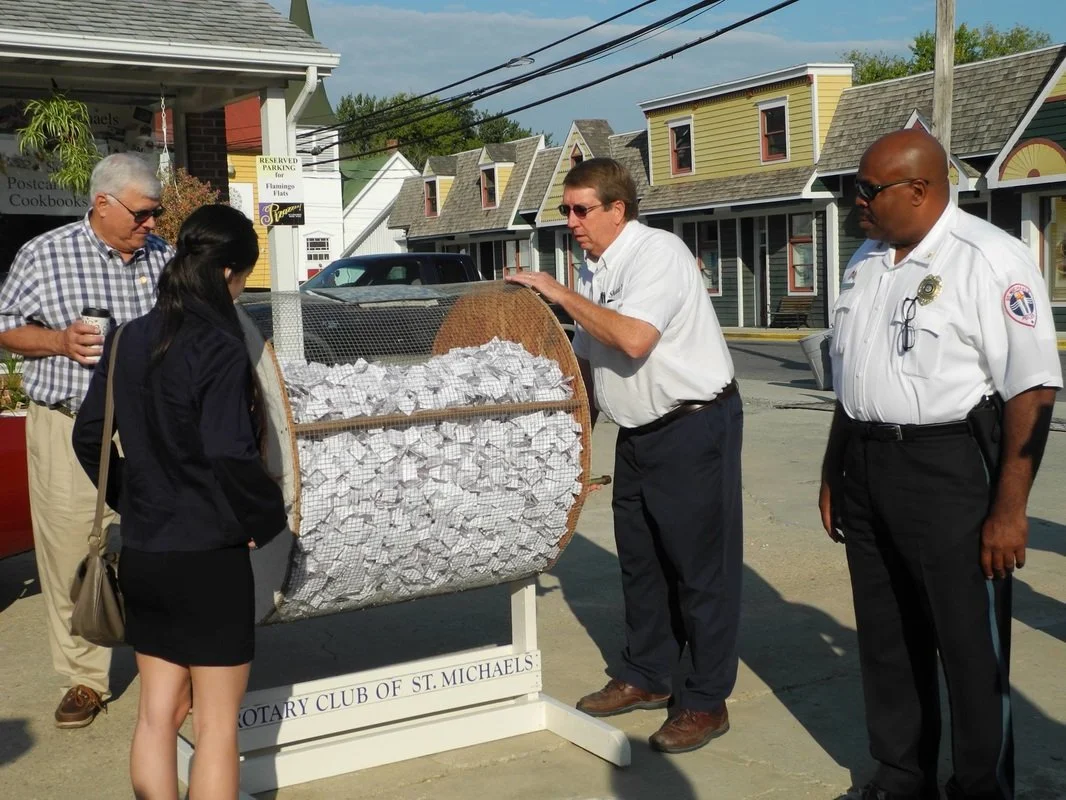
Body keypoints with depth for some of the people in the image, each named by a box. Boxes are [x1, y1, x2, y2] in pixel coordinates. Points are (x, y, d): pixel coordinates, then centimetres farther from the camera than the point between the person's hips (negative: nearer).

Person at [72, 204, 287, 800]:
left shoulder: (130, 339, 3)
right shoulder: (220, 350, -18)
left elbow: (89, 437, 11)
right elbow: (232, 459, -24)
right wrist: (268, 519, -8)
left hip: (142, 555, 7)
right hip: (210, 557, -7)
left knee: (158, 713, 17)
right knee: (218, 724, 7)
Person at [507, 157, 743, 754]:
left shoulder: (658, 252, -16)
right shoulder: (594, 269, 8)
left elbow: (633, 338, -31)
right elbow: (588, 358, 16)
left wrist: (558, 292, -22)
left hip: (695, 425, -9)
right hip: (638, 431, 9)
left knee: (701, 564, 0)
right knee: (639, 560, 17)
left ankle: (707, 702, 11)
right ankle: (646, 676, 33)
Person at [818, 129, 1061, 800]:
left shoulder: (990, 259, -12)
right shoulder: (866, 261, 12)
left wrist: (1009, 509, -19)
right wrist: (833, 473, 18)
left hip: (950, 468, -7)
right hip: (865, 468, 7)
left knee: (971, 647, 3)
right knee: (886, 642, 16)